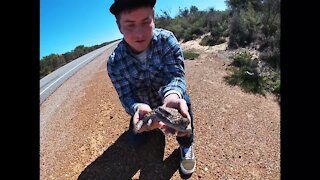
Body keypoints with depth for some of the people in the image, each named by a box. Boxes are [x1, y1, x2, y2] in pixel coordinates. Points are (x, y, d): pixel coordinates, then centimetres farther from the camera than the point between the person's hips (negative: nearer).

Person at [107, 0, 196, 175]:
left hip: (169, 94, -1)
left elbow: (176, 74, -31)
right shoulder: (114, 63, -23)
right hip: (143, 103, 2)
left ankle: (186, 145, -3)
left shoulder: (166, 39, -25)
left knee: (183, 100, -33)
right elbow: (126, 96, -22)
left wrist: (172, 95, -55)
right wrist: (137, 108, -47)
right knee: (135, 139, 6)